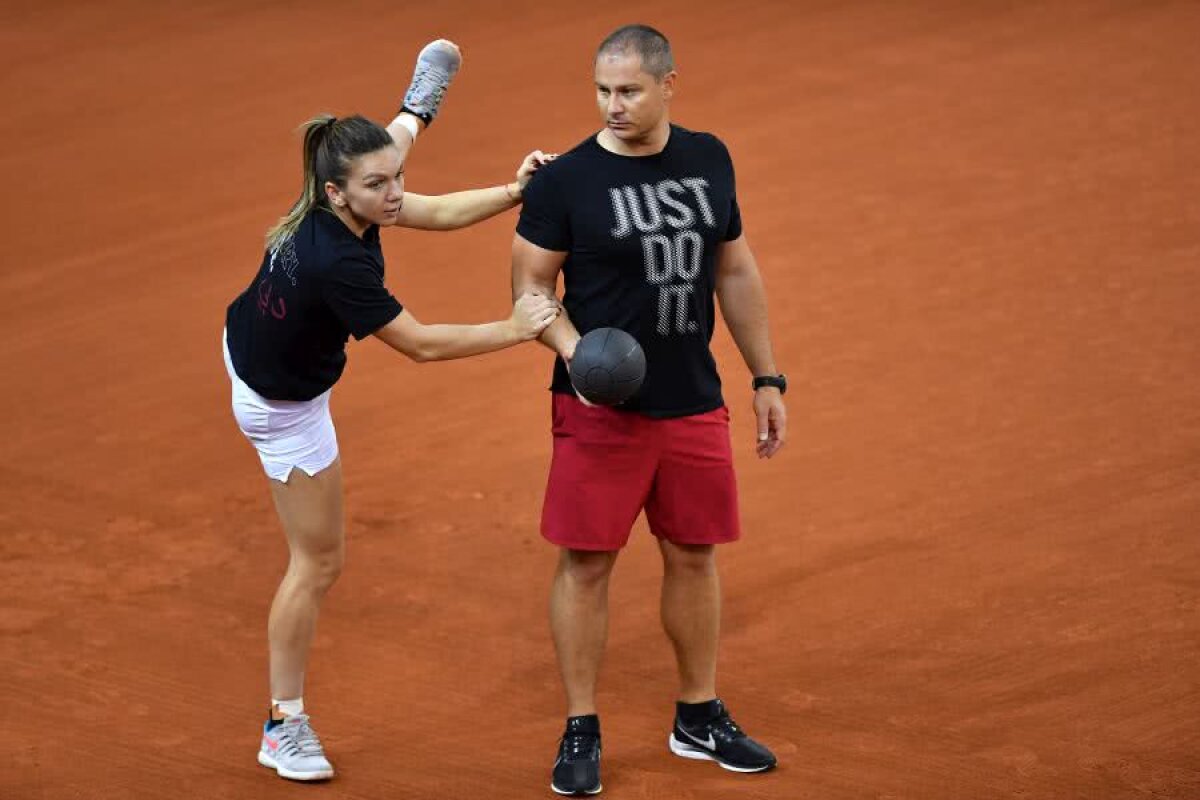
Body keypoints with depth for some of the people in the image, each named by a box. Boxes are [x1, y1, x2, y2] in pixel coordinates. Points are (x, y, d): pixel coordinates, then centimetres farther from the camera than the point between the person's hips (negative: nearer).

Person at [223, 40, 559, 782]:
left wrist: (514, 192, -19)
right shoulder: (336, 265, -44)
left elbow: (436, 211, -7)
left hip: (252, 345, 7)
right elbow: (421, 344, -33)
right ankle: (285, 727, 15)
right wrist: (514, 329, -30)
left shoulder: (341, 199, -23)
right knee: (319, 563, 4)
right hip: (285, 406, -7)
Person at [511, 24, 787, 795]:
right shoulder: (565, 180, -9)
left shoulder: (708, 160, 4)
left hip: (694, 405, 4)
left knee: (694, 555, 13)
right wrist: (572, 349, -25)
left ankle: (700, 717, 28)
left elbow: (736, 273, 13)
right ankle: (581, 733, 12)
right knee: (587, 562, 0)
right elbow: (531, 285, -6)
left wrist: (767, 378, 13)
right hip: (601, 410, -4)